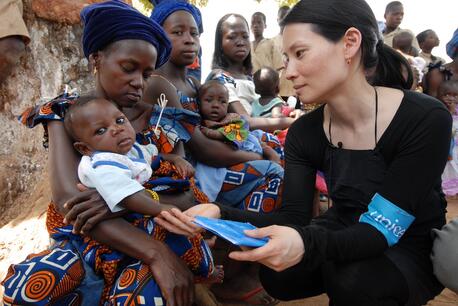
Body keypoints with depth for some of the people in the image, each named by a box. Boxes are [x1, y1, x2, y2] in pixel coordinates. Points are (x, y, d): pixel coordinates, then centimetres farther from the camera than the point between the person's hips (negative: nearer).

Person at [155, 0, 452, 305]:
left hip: (412, 246, -3)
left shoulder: (425, 119, -25)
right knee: (277, 274, -20)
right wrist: (221, 215, -31)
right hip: (345, 235, 4)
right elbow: (292, 220, -15)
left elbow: (381, 229, -28)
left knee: (355, 280, -34)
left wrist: (306, 245, -47)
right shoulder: (304, 132, -11)